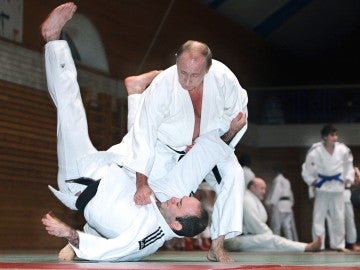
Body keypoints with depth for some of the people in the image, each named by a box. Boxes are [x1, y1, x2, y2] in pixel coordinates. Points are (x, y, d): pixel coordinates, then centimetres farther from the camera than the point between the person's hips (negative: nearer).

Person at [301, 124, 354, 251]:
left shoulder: (343, 150, -12)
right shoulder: (315, 151, -19)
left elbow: (348, 165, 8)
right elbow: (307, 170, -5)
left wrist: (347, 179, 4)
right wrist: (312, 182, -4)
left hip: (337, 187, 3)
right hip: (322, 187, -3)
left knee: (338, 217, 10)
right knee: (319, 217, -4)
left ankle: (339, 245, 21)